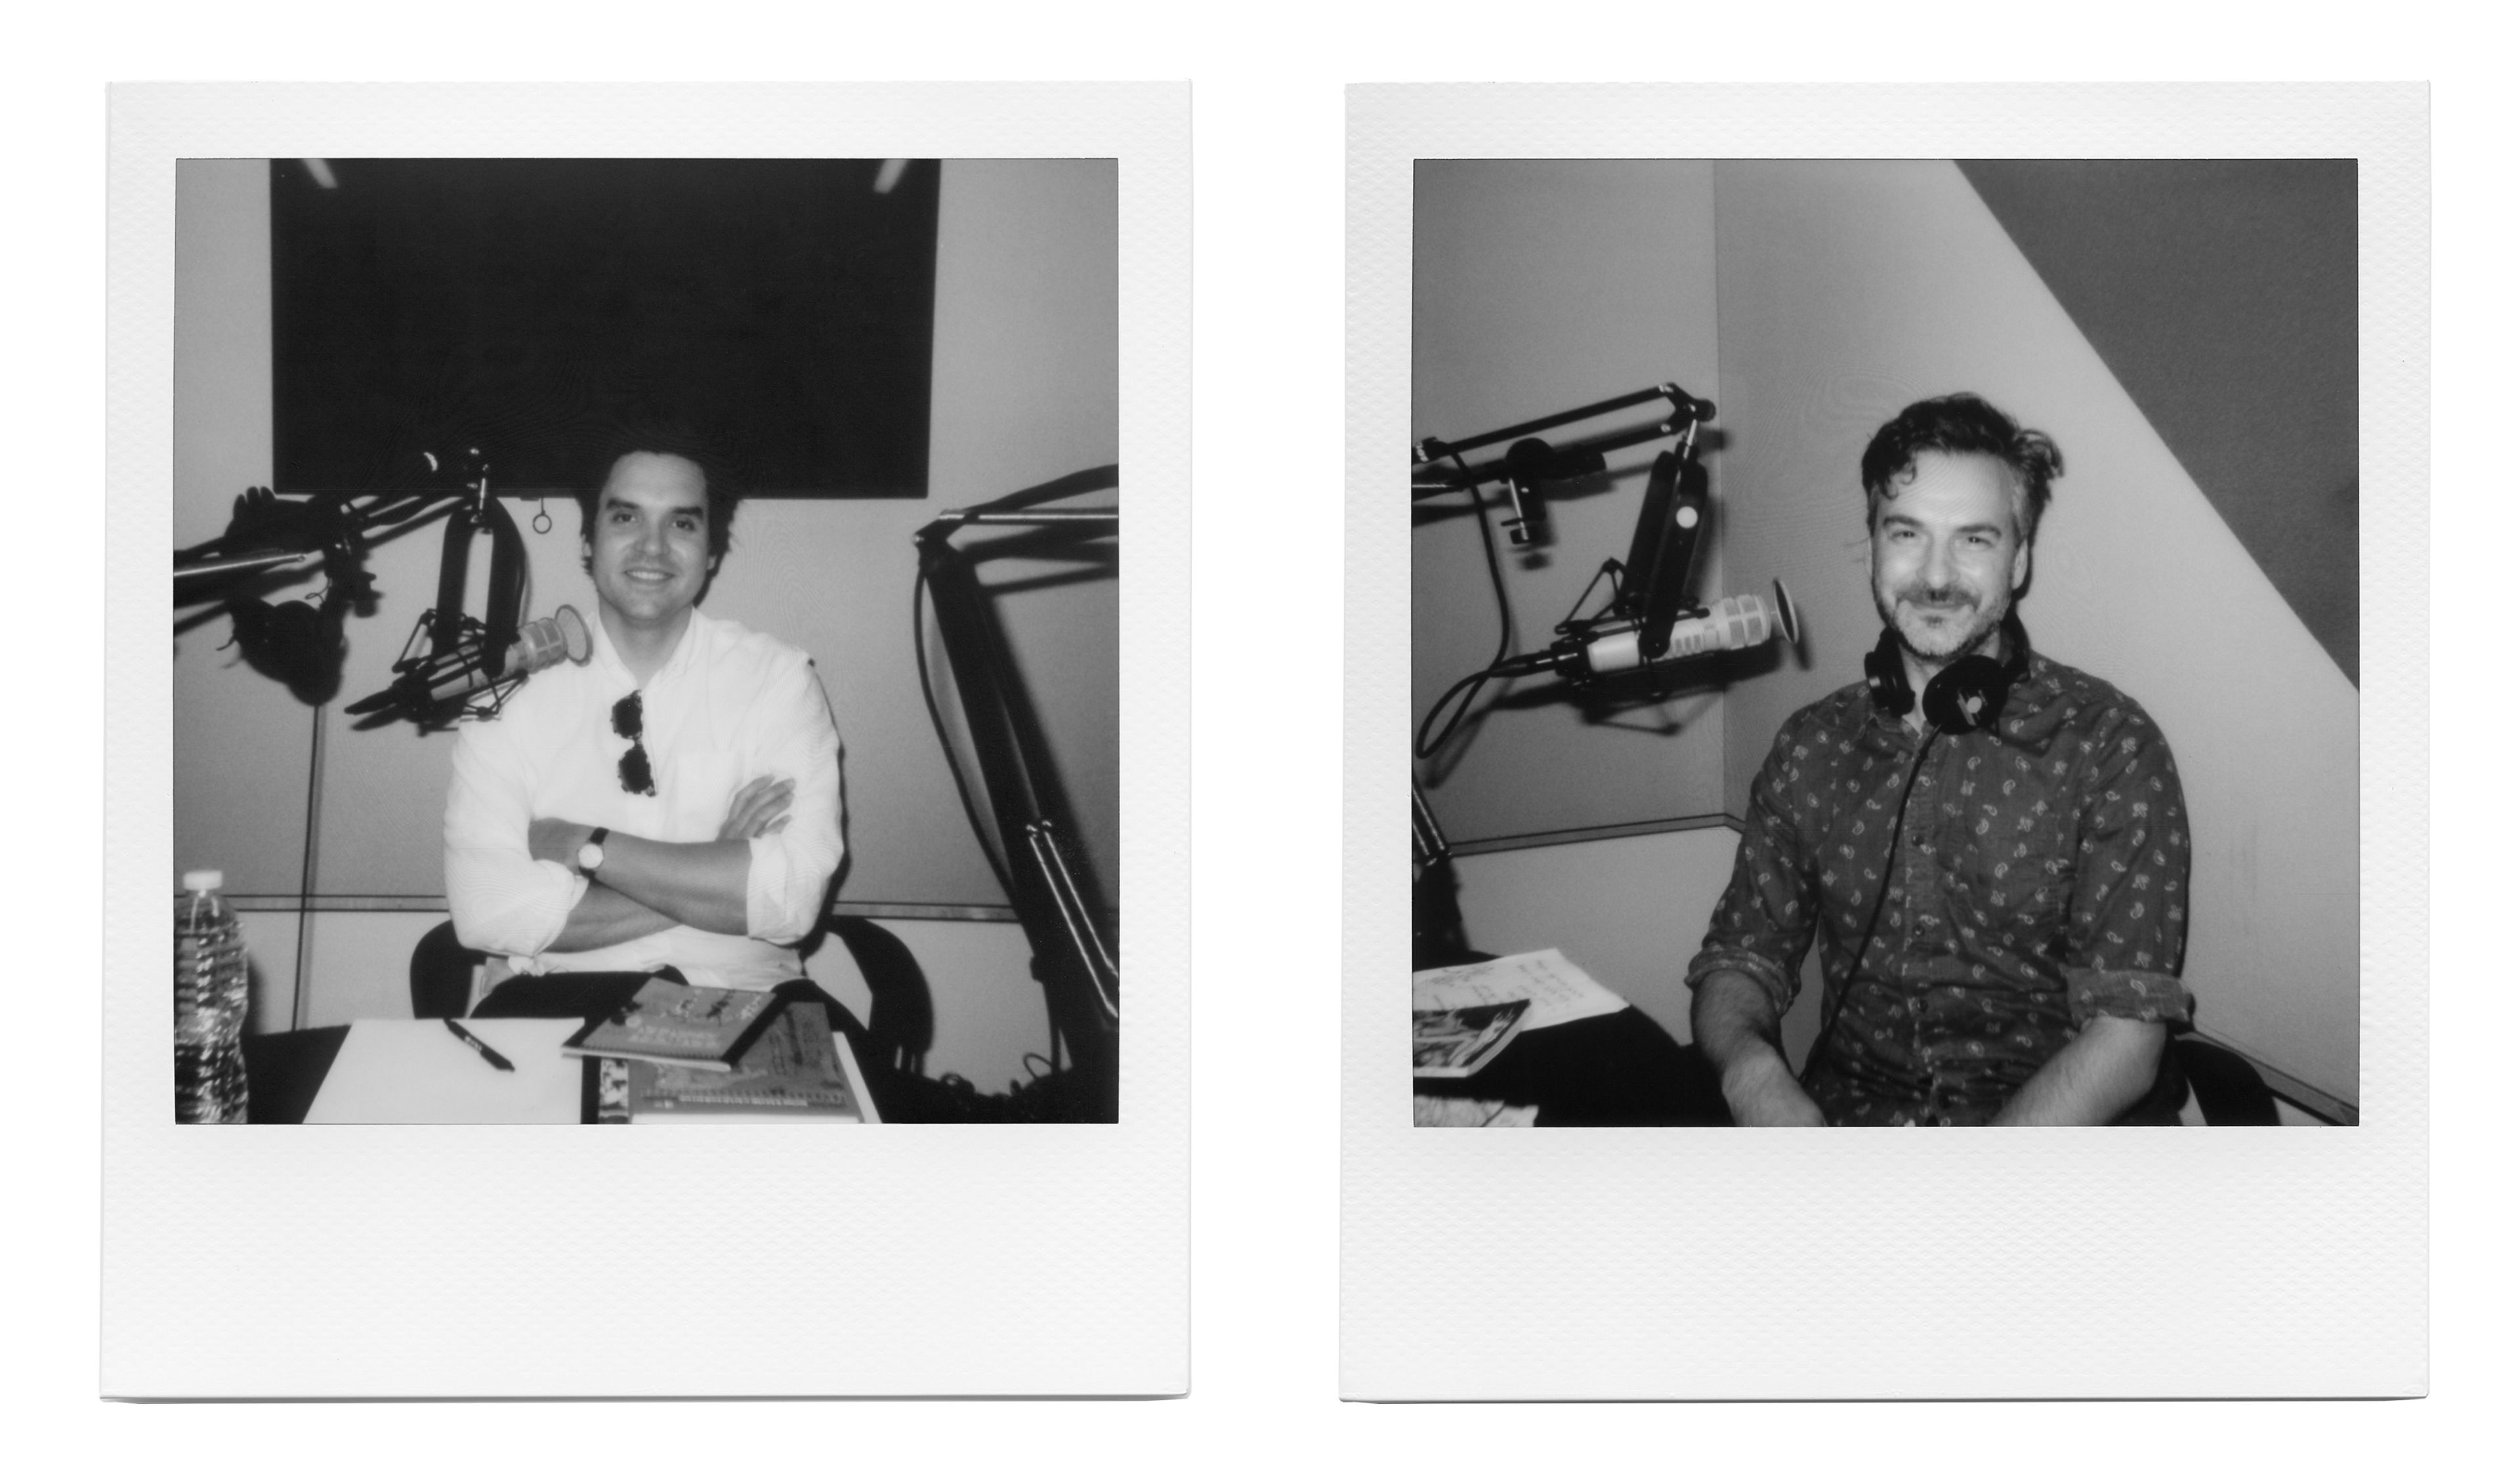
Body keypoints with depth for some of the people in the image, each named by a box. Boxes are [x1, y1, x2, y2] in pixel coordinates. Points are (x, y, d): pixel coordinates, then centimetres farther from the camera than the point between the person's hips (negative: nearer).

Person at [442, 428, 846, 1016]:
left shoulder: (779, 679, 3)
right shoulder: (512, 685, 3)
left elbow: (792, 901, -11)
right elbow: (489, 912, -10)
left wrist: (585, 846, -10)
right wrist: (713, 873, -11)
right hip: (556, 996, 0)